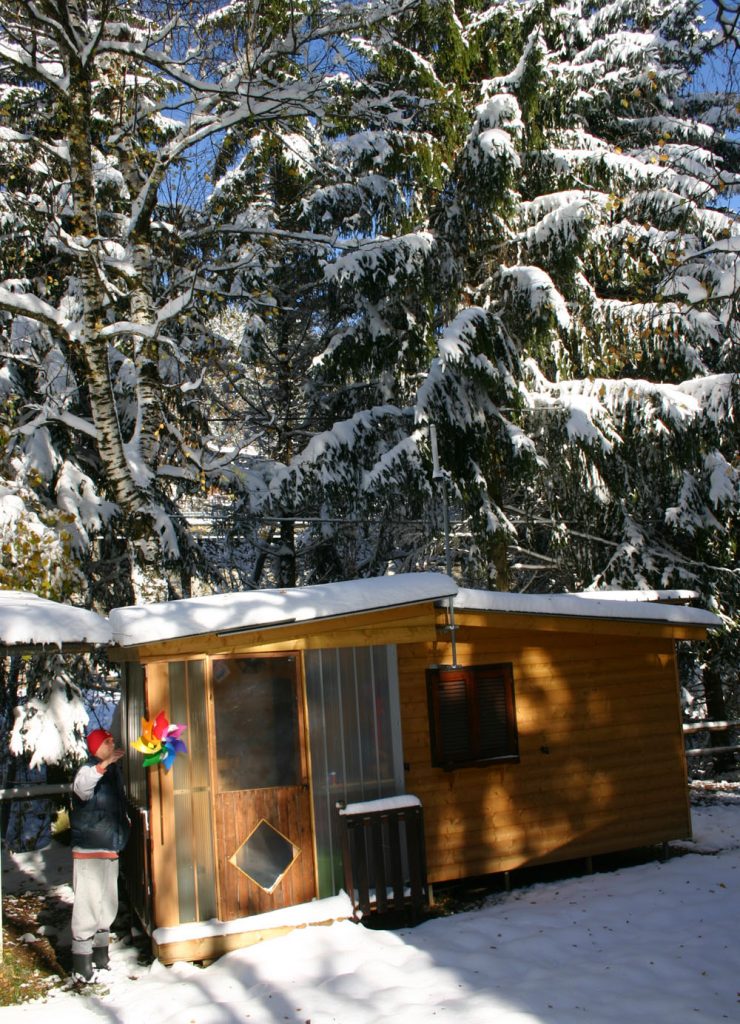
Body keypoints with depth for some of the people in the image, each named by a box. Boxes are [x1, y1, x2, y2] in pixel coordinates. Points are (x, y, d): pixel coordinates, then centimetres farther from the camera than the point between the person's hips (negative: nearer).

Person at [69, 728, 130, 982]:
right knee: (88, 905, -9)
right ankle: (81, 963, -2)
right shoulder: (89, 771, -13)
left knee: (107, 906, 16)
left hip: (110, 851, 9)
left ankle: (100, 956, 29)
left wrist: (124, 819, 13)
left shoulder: (113, 771, 13)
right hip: (89, 852, -9)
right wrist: (104, 764, -50)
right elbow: (82, 787, -39)